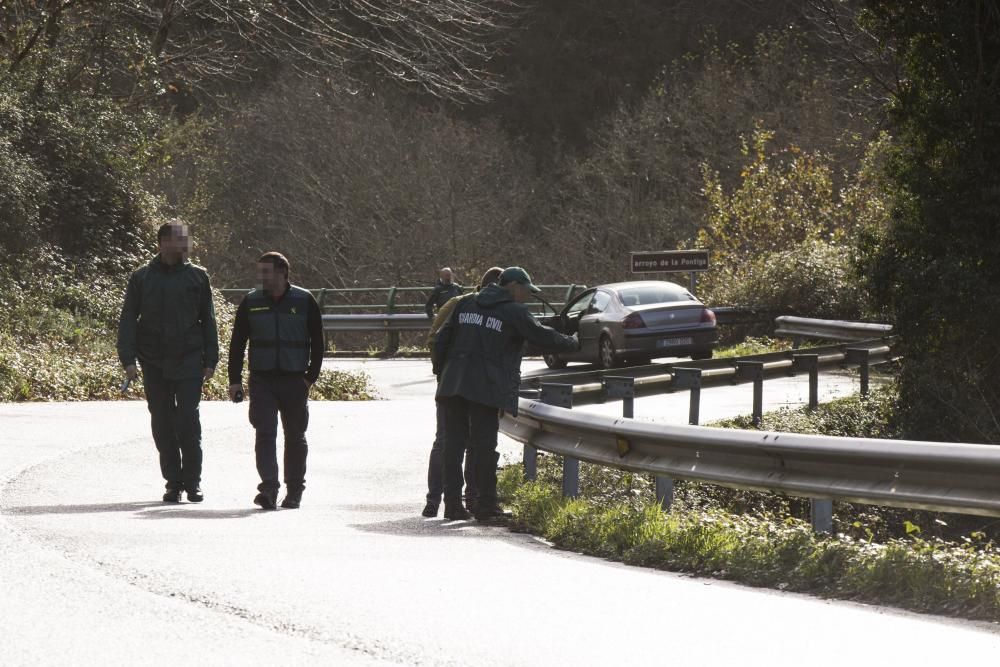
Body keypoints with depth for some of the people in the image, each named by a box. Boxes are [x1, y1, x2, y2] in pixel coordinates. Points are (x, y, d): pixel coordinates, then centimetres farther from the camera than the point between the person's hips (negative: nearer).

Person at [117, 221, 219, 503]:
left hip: (188, 362, -1)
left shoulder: (198, 276, 6)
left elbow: (208, 321, 9)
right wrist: (128, 359, -4)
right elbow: (128, 320, 5)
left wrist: (210, 361, 4)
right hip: (154, 363, 1)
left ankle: (192, 482, 0)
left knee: (188, 422, -8)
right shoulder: (142, 278, 4)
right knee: (162, 424, 4)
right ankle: (173, 483, 12)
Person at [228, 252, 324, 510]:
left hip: (295, 381, 0)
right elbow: (237, 343, 8)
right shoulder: (251, 303, 4)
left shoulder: (304, 301, 0)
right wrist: (235, 380, 2)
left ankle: (294, 492, 19)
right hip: (261, 380, 0)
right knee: (265, 434, -11)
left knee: (295, 438, 8)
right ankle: (269, 488, -16)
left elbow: (317, 342, 4)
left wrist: (311, 377, -3)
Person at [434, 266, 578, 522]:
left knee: (454, 443, 7)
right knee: (485, 445, -2)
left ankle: (452, 504, 7)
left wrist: (440, 372, 24)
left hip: (454, 384, 6)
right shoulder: (514, 312, -3)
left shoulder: (466, 305, 16)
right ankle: (486, 506, 0)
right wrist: (572, 343, 15)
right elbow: (543, 337, -2)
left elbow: (442, 339, 15)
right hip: (486, 387, -6)